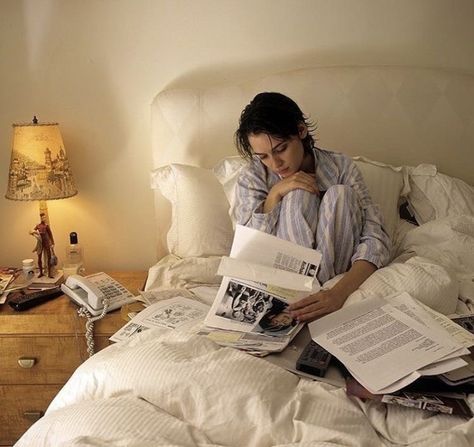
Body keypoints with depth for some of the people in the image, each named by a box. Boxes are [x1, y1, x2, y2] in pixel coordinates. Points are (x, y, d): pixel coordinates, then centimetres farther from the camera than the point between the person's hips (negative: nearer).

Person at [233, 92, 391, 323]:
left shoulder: (340, 167, -9)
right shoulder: (252, 177, -6)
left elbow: (376, 239, -20)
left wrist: (339, 292, -38)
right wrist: (275, 195, -21)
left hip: (337, 273, 1)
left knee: (340, 194, -22)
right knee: (298, 195, -23)